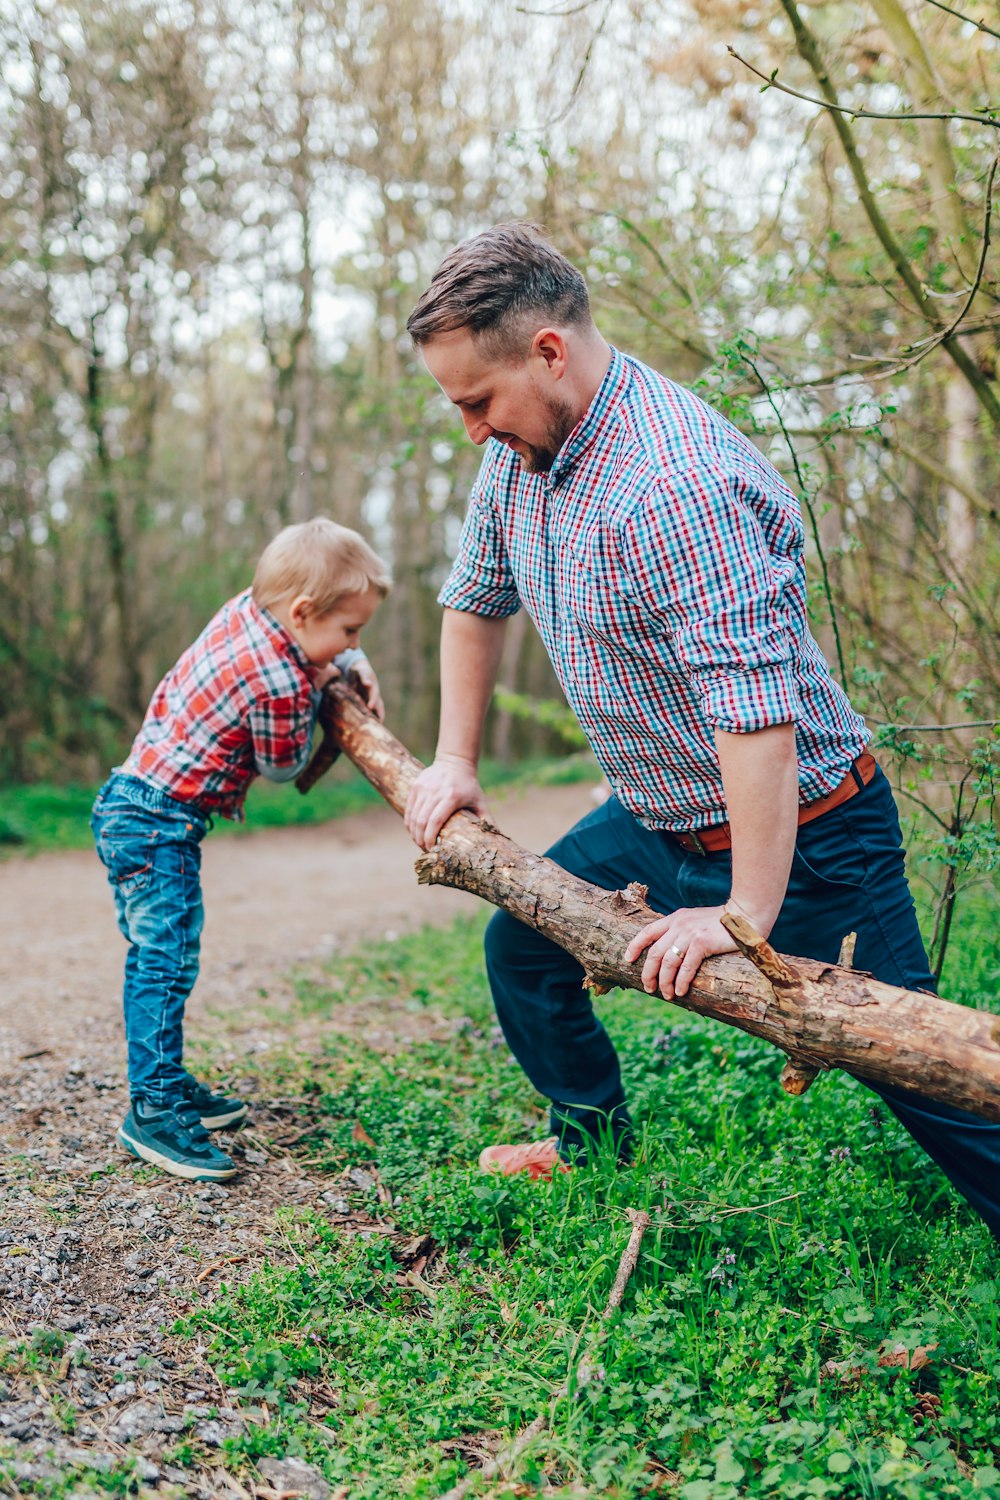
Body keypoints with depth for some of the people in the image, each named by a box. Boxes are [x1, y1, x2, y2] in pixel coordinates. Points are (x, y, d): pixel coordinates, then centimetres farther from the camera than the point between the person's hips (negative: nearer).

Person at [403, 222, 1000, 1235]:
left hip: (795, 836, -8)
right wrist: (453, 762, 16)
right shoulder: (517, 449, -1)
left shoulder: (676, 481, -31)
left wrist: (746, 913, -30)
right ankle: (592, 1140, 39)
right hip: (656, 822, 9)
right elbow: (476, 601, 15)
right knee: (519, 945, 16)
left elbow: (756, 707, -35)